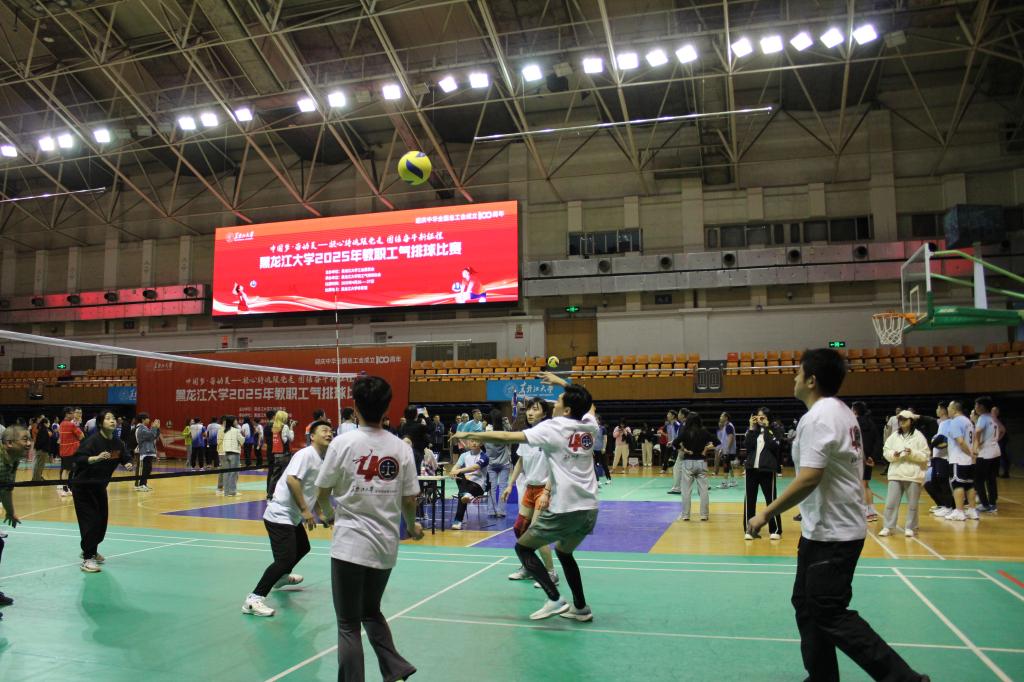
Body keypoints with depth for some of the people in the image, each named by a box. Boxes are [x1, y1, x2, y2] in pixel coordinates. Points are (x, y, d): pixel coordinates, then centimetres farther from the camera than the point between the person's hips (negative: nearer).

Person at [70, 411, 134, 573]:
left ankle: (91, 550, 35)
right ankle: (87, 559, -2)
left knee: (102, 520, 12)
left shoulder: (117, 443, -3)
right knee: (90, 521, -10)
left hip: (100, 487, 7)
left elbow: (126, 457, 9)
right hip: (83, 486, -7)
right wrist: (96, 458, -44)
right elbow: (77, 458, -30)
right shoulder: (93, 440, -22)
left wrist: (128, 464, -12)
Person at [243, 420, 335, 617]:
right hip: (279, 515, -10)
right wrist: (305, 510, -26)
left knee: (303, 548, 27)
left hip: (294, 518, 10)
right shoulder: (306, 454, -17)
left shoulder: (322, 460, 10)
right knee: (285, 559, -18)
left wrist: (321, 513, 13)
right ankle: (254, 599, -11)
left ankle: (282, 577, 52)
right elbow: (292, 480, -29)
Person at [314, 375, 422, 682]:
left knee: (348, 625, 8)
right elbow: (409, 500, 1)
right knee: (371, 611, 25)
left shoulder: (343, 442, -10)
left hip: (350, 544, -4)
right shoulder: (402, 448, -3)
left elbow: (323, 493, -1)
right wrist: (412, 526, 22)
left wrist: (329, 512, 22)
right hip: (385, 546, 4)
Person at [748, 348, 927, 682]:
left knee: (832, 615, -2)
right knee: (807, 605, 16)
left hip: (830, 533, -10)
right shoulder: (842, 412, 12)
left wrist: (767, 513, -20)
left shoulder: (817, 417, -19)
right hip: (835, 528, 10)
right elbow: (852, 467, 18)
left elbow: (809, 478, -27)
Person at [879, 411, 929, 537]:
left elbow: (925, 456, -4)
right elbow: (885, 451, 8)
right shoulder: (894, 436, 8)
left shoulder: (918, 436, -2)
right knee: (891, 502, 2)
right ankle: (888, 527, 8)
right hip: (896, 473, 3)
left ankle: (910, 527, 17)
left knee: (912, 504, 5)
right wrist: (893, 454, -11)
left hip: (913, 475, -3)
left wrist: (912, 453, -18)